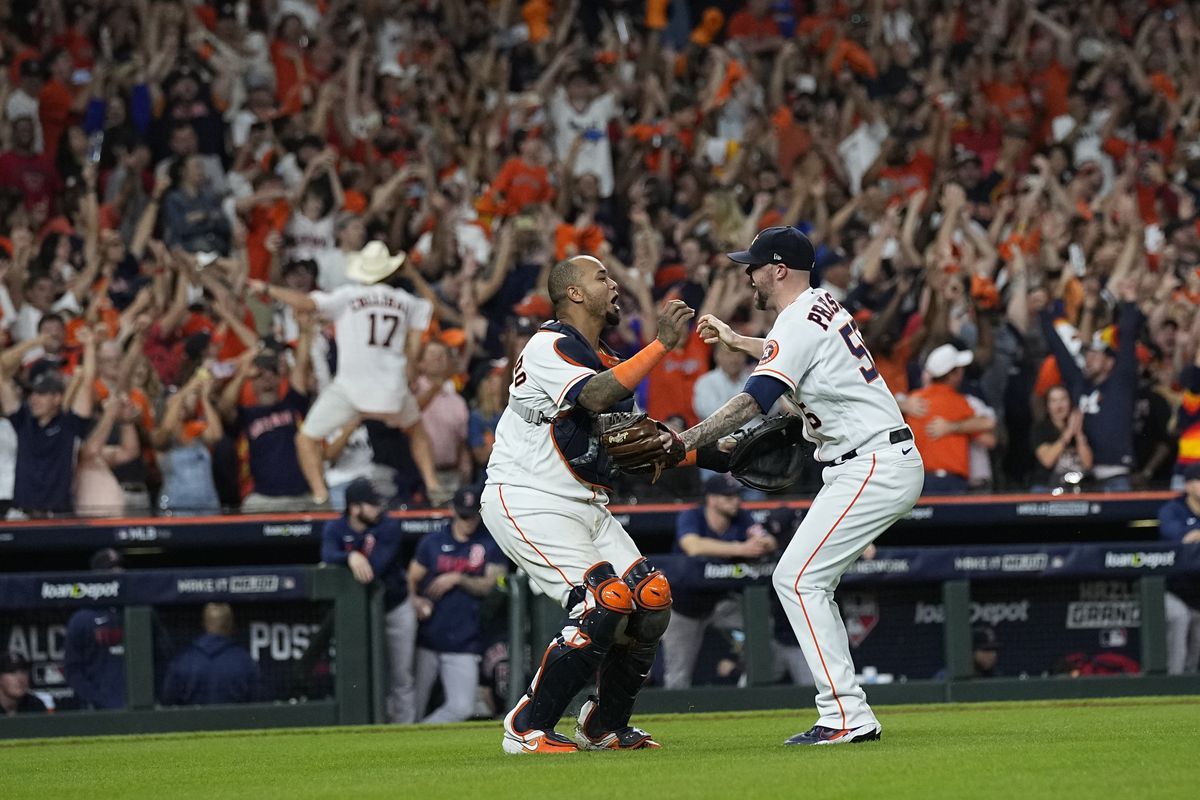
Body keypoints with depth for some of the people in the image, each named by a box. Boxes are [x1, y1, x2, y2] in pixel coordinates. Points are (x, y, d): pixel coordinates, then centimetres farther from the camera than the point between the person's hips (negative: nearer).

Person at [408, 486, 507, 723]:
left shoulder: (490, 545, 7)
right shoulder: (432, 542, 9)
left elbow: (492, 585, -1)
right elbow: (412, 580, 11)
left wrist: (458, 579, -14)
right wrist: (415, 600, -10)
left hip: (463, 643, 0)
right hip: (426, 641, 0)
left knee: (461, 708, -12)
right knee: (412, 707, -4)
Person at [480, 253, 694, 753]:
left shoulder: (604, 362, 16)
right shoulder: (550, 348, -14)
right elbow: (595, 397, -33)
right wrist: (662, 343, -30)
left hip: (585, 504, 9)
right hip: (527, 502, -9)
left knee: (652, 599, -1)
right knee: (605, 601, -22)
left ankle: (604, 728, 17)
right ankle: (527, 730, -12)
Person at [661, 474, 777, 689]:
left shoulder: (741, 518, -11)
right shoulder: (690, 518, -23)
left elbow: (770, 543, -23)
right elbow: (694, 547, -45)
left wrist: (762, 544, -50)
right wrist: (740, 549, -54)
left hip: (720, 602, 3)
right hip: (684, 606, -3)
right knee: (678, 679, -2)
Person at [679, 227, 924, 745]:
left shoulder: (799, 322, -14)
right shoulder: (822, 307, 15)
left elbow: (755, 399, -28)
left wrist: (686, 441, -33)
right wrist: (736, 342, 44)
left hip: (873, 467, -10)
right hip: (890, 466, 10)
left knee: (797, 579, -13)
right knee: (807, 581, 12)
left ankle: (845, 716, -18)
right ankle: (851, 717, 9)